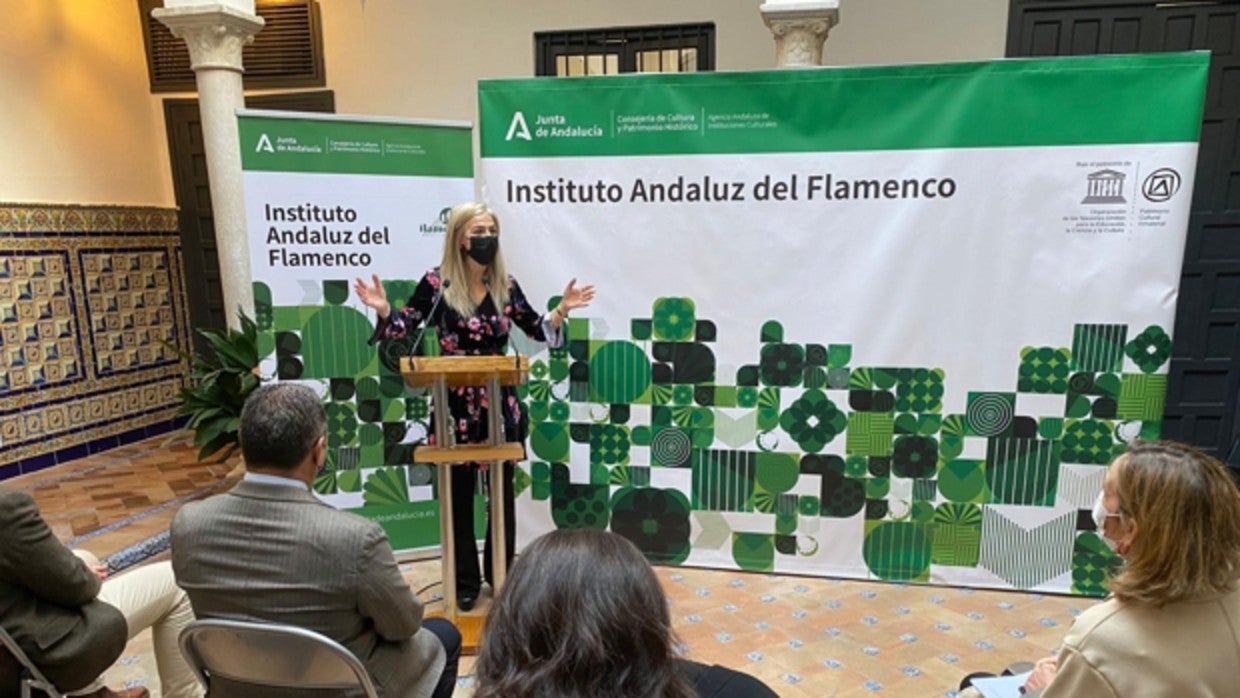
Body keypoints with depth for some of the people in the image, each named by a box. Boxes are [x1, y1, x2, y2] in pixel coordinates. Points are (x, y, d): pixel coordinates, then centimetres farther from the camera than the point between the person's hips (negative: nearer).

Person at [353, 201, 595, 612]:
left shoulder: (505, 285, 2)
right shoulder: (437, 283, -6)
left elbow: (538, 331, 8)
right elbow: (404, 327, -4)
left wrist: (562, 310, -7)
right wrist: (384, 311, -23)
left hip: (500, 404, 3)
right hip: (456, 405, -2)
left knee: (502, 492, 12)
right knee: (459, 494, 9)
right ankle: (465, 581, 25)